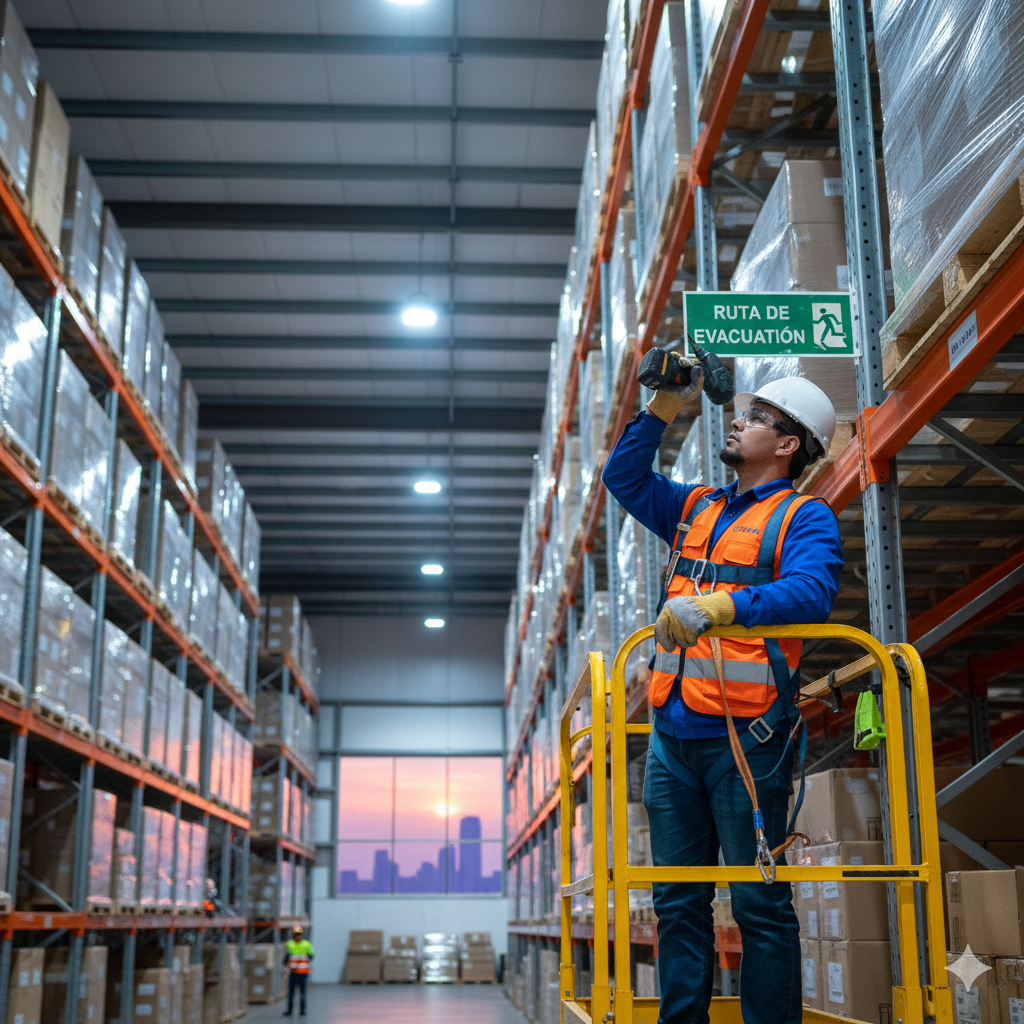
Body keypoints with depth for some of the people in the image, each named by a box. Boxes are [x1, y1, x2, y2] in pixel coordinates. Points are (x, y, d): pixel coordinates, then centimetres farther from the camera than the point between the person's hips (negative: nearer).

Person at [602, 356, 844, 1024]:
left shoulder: (803, 517, -1)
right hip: (673, 735, 7)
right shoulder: (696, 509, 20)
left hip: (746, 738, -6)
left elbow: (810, 593, -19)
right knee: (679, 900, 10)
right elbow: (624, 476, 26)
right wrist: (665, 407, 16)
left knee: (760, 902, -2)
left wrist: (714, 607, -30)